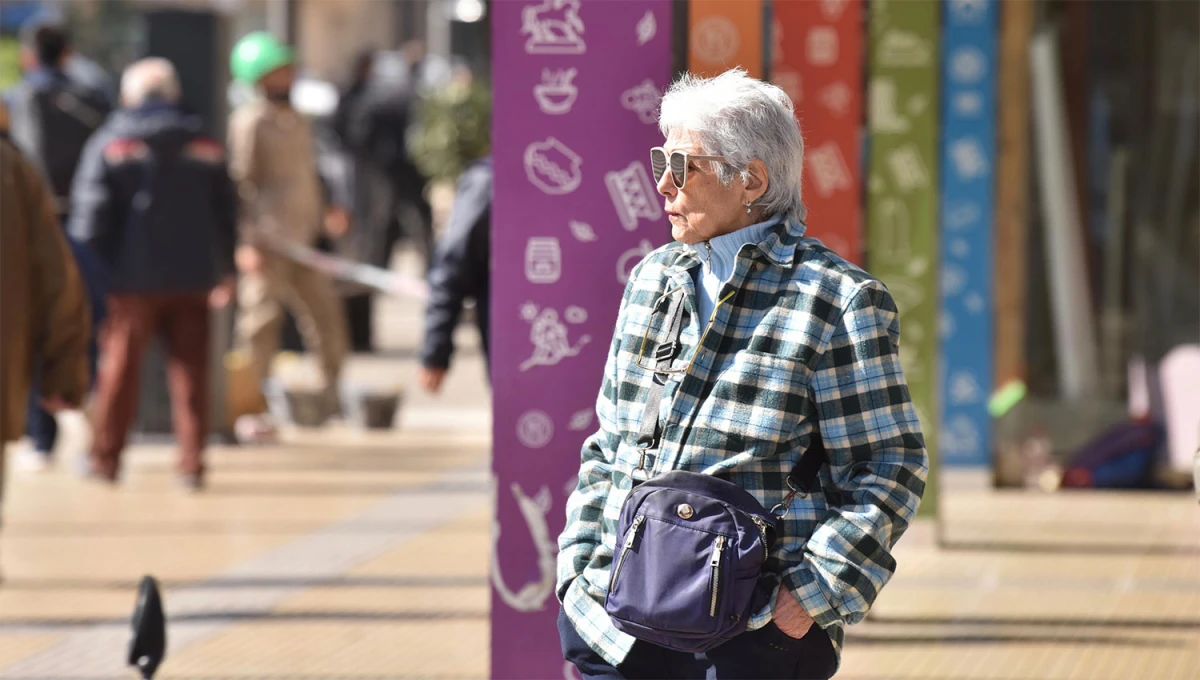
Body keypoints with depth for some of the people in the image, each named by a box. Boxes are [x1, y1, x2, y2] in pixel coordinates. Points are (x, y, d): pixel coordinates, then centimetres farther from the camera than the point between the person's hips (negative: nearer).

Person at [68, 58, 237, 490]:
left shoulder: (109, 144, -2)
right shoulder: (205, 145, 8)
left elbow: (91, 214, -6)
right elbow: (225, 213, 12)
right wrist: (224, 271, 19)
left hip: (133, 277, -2)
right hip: (192, 275, 2)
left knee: (120, 368, 6)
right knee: (190, 370, 5)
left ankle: (106, 458, 12)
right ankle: (192, 464, 3)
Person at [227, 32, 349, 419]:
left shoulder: (297, 122, 17)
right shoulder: (250, 123, -9)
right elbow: (240, 183, -14)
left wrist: (325, 213, 12)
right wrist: (247, 241, -20)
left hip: (301, 239, 8)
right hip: (267, 243, -8)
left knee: (326, 314, 9)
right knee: (261, 322, -4)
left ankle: (334, 394, 21)